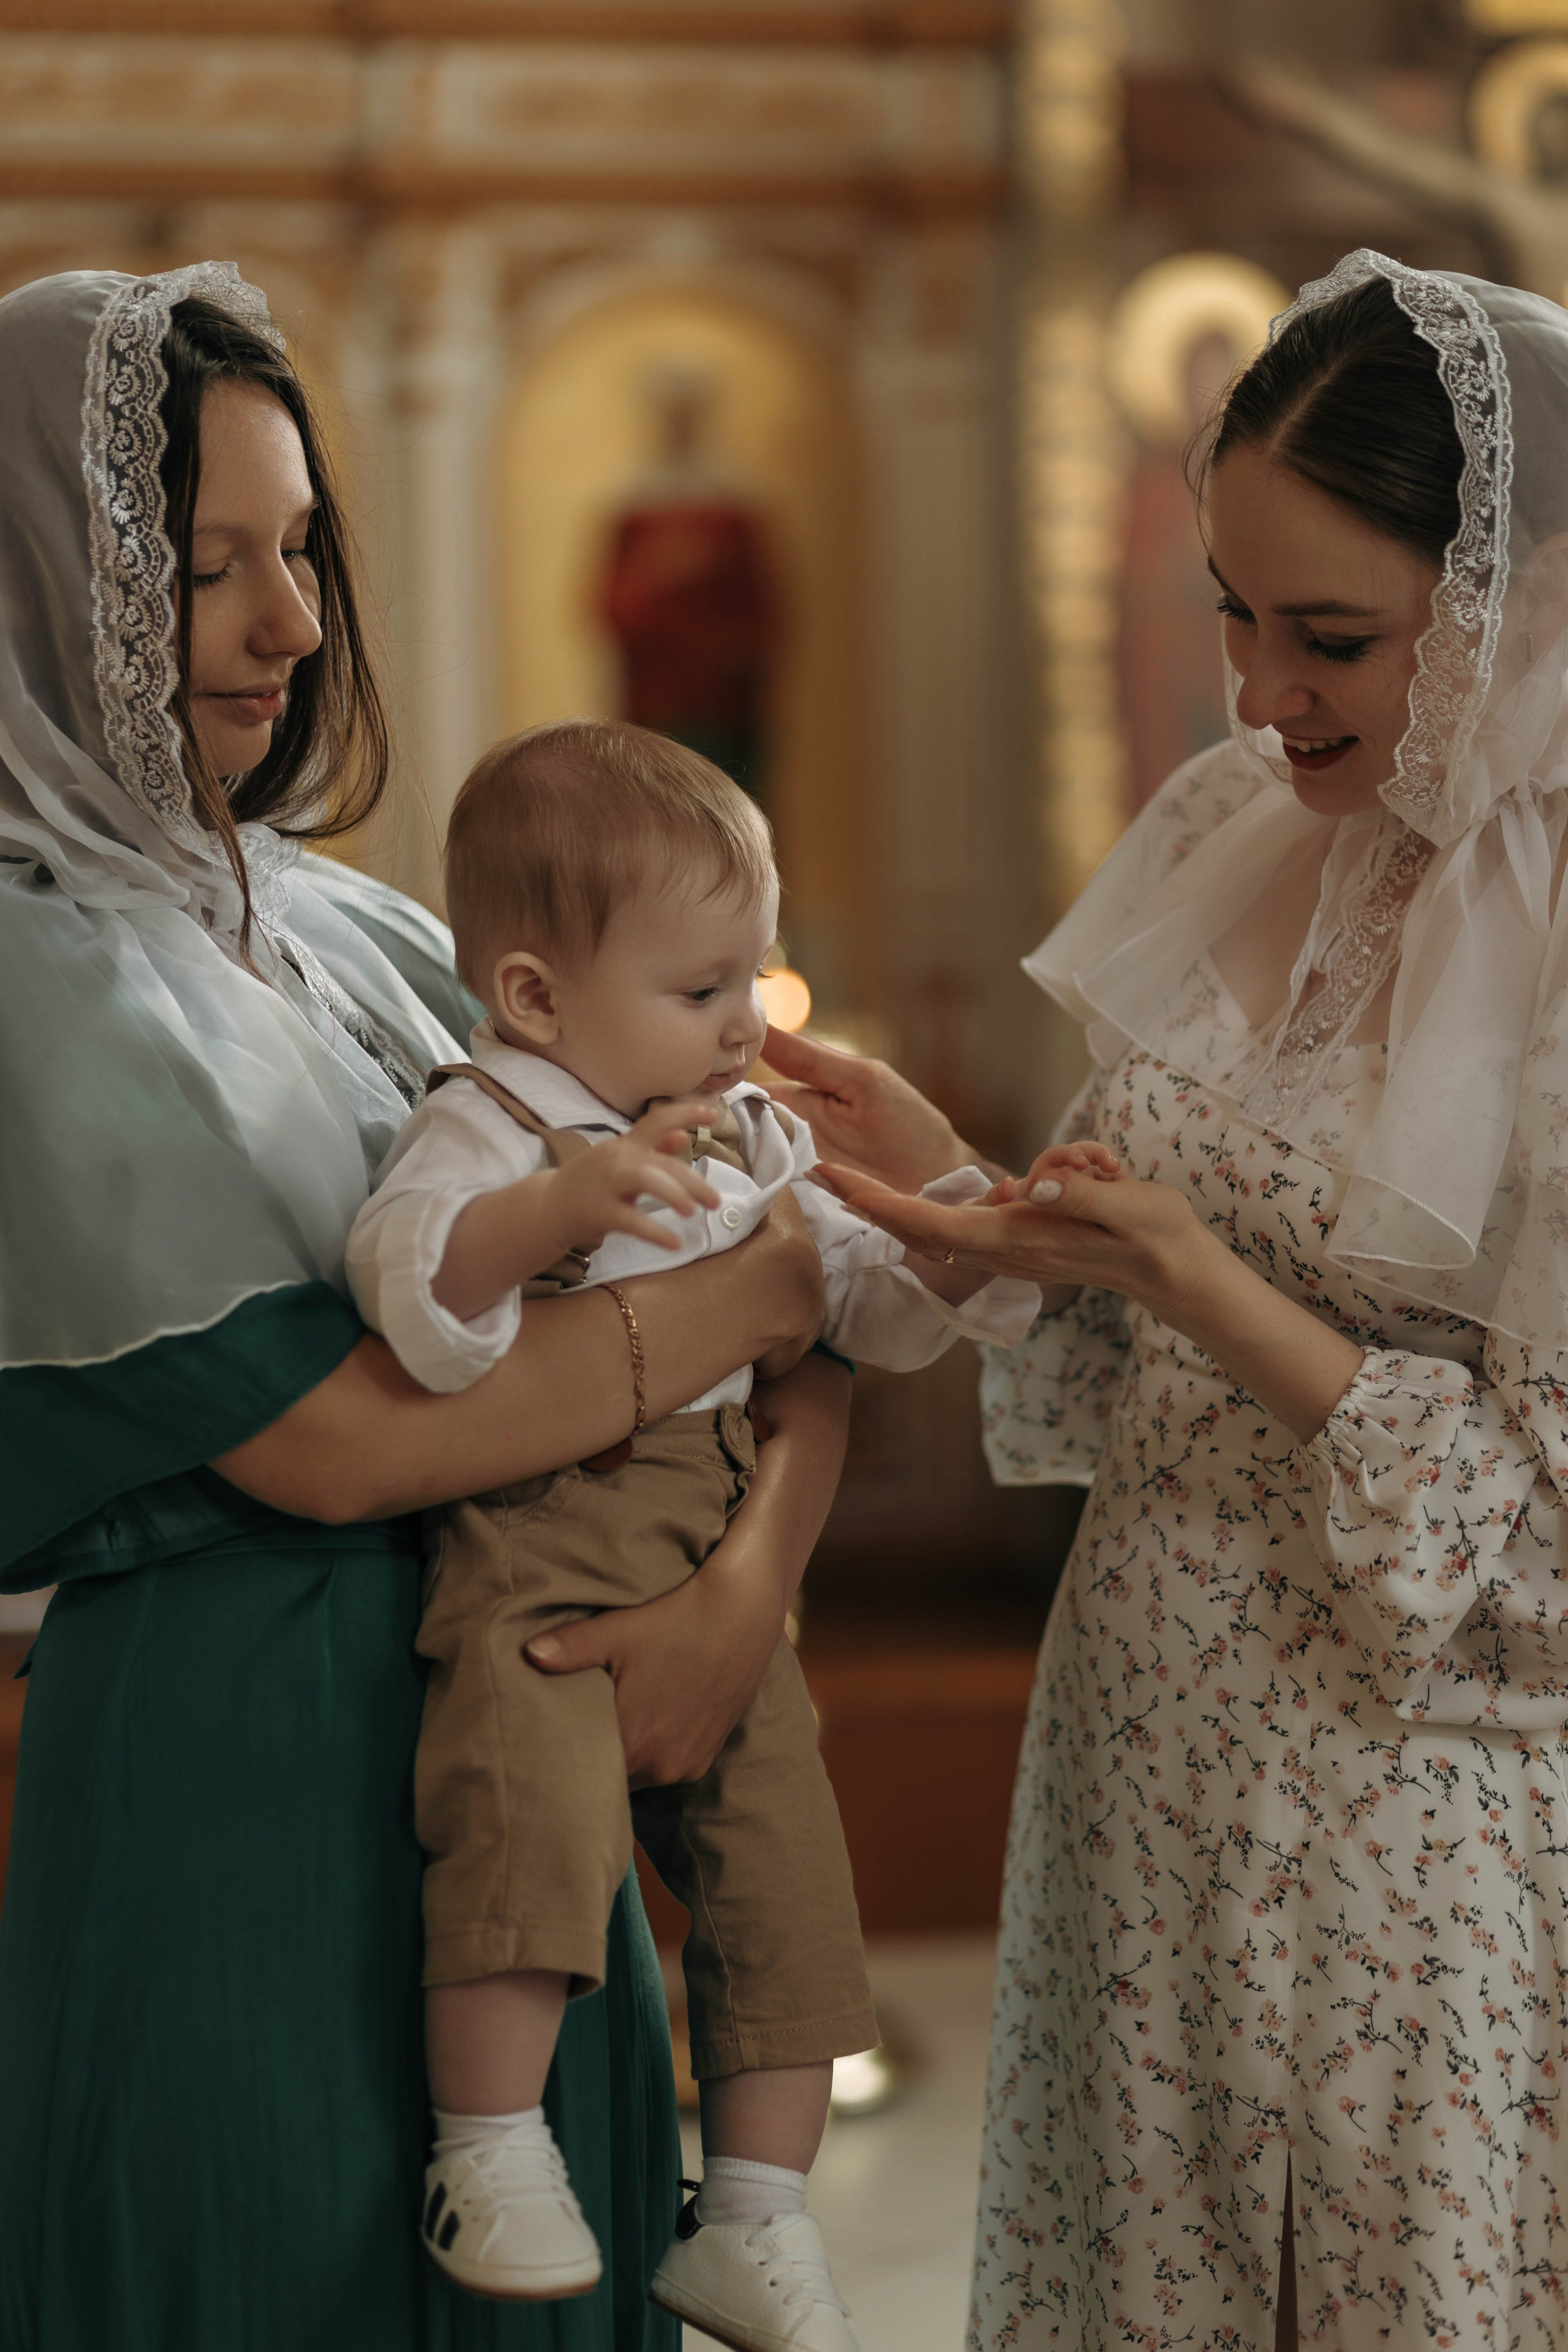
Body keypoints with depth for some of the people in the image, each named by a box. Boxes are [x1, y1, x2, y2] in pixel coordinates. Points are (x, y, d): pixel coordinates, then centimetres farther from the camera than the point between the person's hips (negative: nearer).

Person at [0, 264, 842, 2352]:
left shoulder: (351, 929, 8)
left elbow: (799, 1309, 8)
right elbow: (336, 1437, -20)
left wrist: (758, 1570, -10)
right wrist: (769, 1284, -12)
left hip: (504, 1760, 7)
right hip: (227, 1773, -6)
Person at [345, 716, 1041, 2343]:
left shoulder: (753, 1143, 17)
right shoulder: (490, 1125, -9)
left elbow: (864, 1301, 21)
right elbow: (408, 1279, -28)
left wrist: (962, 1250, 2)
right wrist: (564, 1201, -43)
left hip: (722, 1574, 7)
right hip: (535, 1556, -7)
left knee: (783, 1867, 6)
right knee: (534, 1793, -31)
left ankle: (752, 2219, 19)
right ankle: (488, 2152, -15)